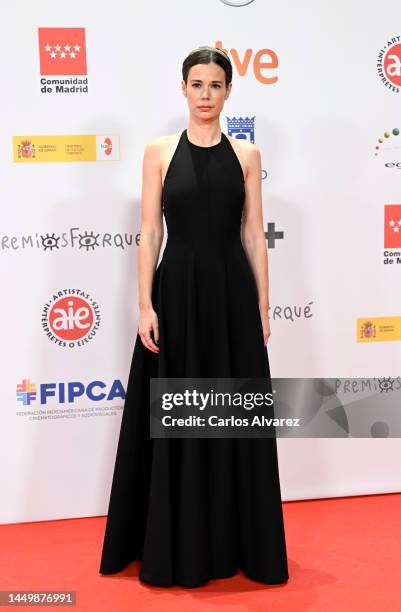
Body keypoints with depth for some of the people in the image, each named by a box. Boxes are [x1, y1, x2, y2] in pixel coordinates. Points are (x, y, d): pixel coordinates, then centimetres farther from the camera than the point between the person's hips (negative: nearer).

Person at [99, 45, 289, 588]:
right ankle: (178, 547, 21)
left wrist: (262, 307, 2)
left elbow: (254, 236, 5)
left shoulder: (246, 154, 7)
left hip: (232, 293, 2)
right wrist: (145, 306, -9)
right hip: (177, 292, -1)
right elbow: (149, 233, -2)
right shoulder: (160, 151, 3)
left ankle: (237, 542, 24)